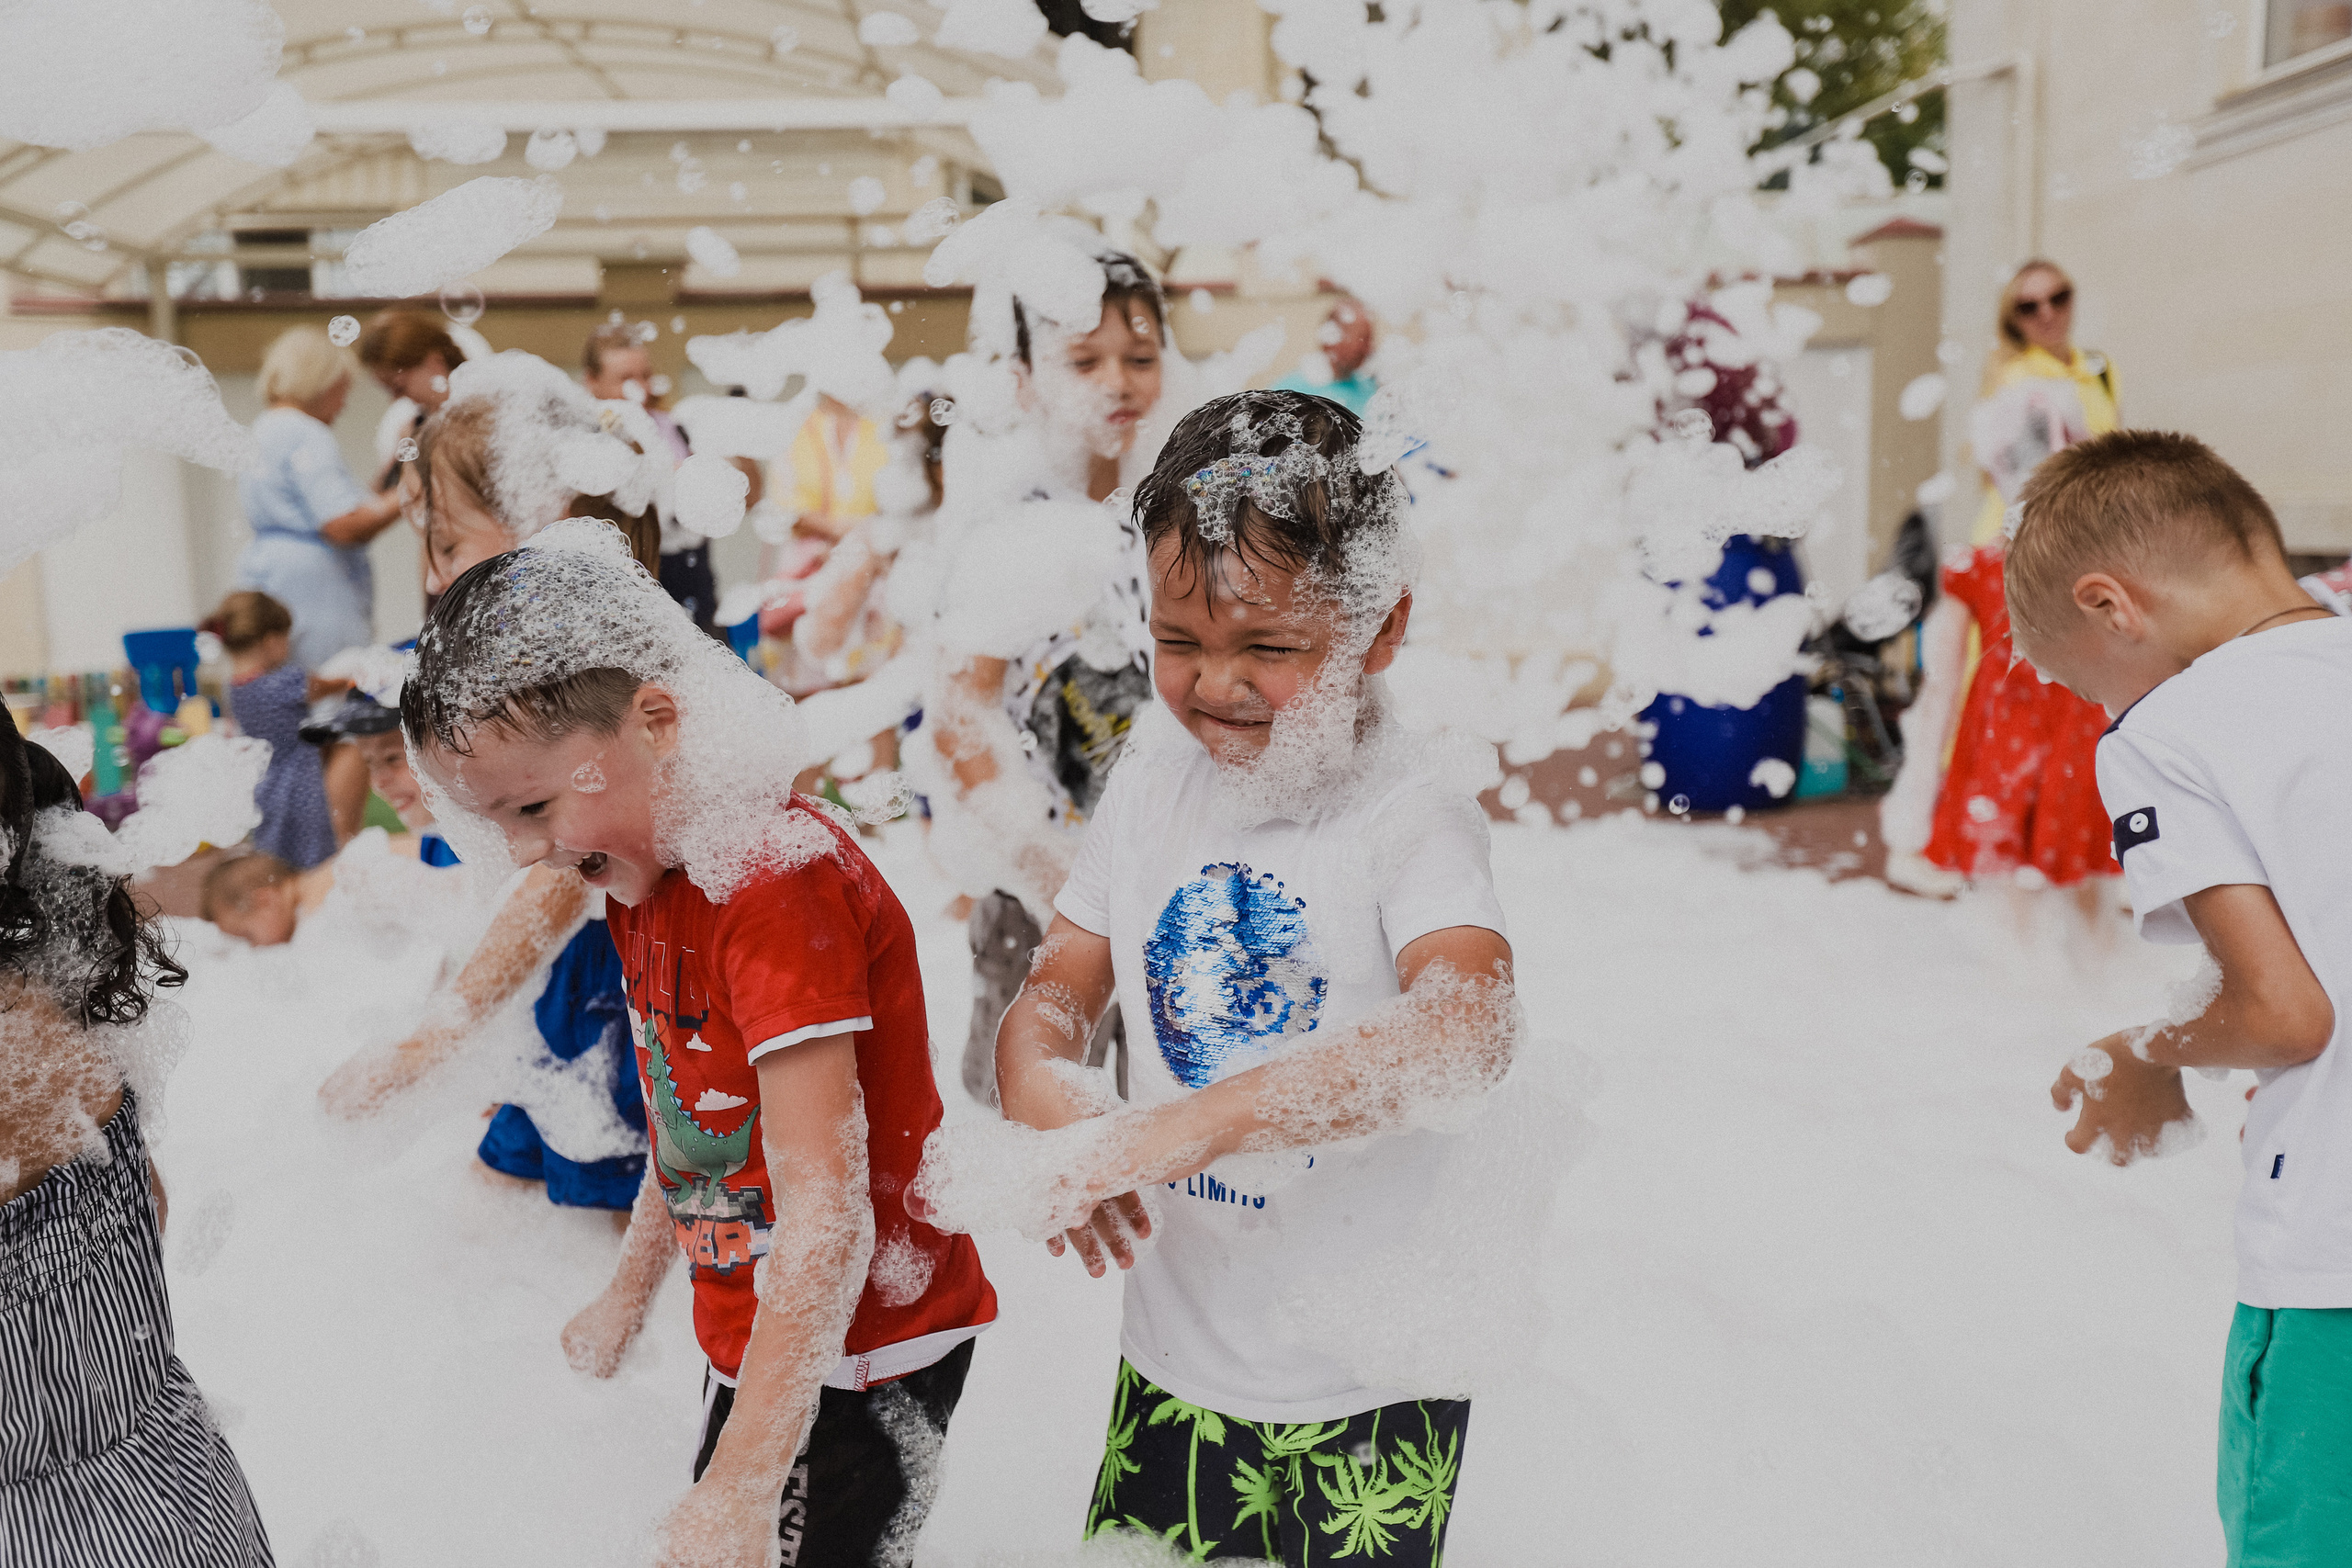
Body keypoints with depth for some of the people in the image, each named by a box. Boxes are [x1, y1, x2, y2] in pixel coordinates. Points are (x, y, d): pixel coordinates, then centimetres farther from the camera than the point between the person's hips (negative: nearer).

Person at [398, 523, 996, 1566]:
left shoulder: (776, 881, -27)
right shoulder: (645, 871, 4)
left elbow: (826, 1215, -30)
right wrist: (629, 1292, 25)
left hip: (859, 1348, -9)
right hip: (749, 1335, 9)